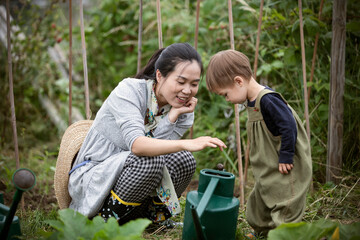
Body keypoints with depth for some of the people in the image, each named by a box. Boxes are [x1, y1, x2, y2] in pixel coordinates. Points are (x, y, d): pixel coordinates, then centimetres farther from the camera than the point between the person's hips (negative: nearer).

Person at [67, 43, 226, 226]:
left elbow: (156, 148, -17)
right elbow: (136, 144, -37)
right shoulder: (129, 90, -21)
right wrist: (186, 144, -50)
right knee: (149, 161, -33)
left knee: (183, 160, -20)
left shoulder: (184, 113, -4)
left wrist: (173, 115, -23)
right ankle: (104, 219, -11)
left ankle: (136, 218, -2)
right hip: (90, 178, -5)